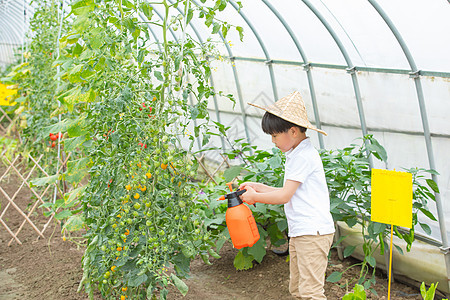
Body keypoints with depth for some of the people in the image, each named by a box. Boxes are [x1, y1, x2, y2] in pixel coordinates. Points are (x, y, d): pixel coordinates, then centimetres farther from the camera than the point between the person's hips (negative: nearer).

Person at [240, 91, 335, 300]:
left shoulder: (304, 156, -15)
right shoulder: (295, 154, 16)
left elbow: (284, 196, -16)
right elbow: (289, 193, 20)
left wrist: (255, 197, -2)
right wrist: (257, 187, 16)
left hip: (313, 233, -10)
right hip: (299, 233, 10)